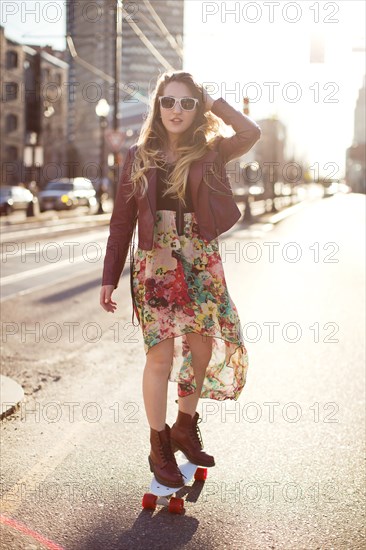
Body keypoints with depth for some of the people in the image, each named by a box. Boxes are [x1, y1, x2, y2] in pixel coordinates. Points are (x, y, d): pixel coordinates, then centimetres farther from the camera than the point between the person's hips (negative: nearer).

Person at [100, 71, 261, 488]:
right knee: (161, 355, -2)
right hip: (155, 265, -1)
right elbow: (122, 222, 5)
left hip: (202, 265, 2)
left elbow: (251, 133, -18)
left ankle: (186, 427, 32)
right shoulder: (139, 156, 4)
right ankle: (159, 448, 14)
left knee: (202, 350, 9)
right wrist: (109, 278, 3)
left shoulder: (210, 152, 3)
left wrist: (211, 101, -5)